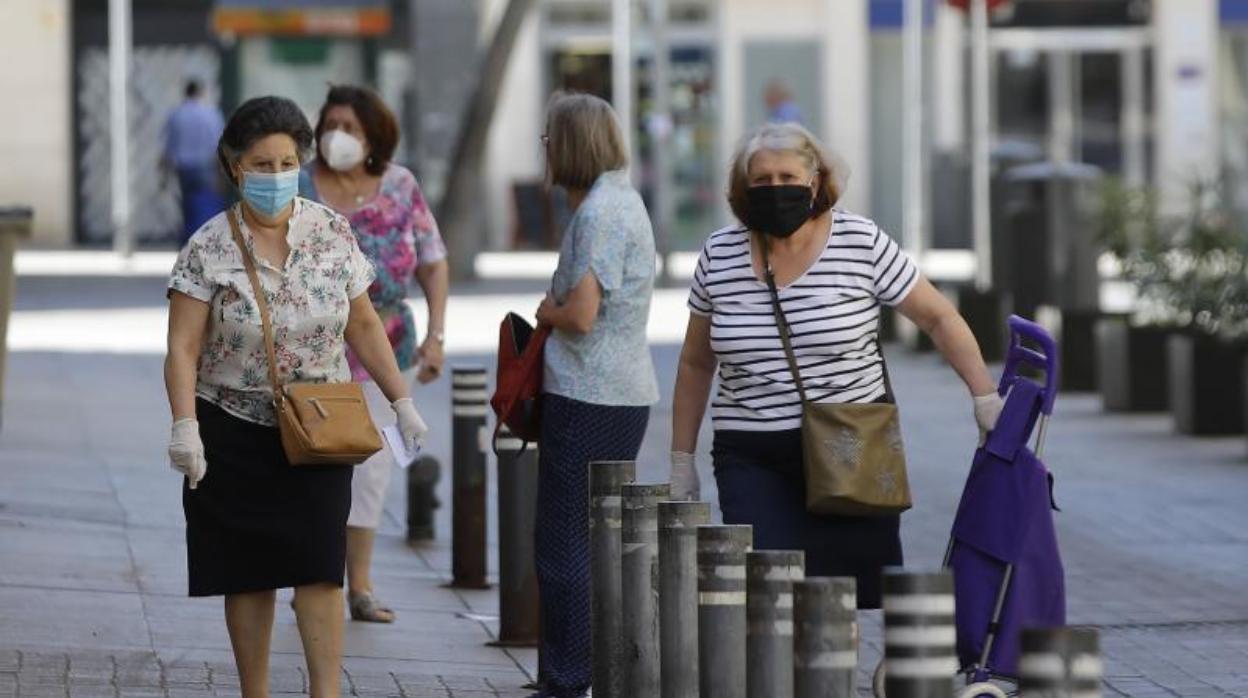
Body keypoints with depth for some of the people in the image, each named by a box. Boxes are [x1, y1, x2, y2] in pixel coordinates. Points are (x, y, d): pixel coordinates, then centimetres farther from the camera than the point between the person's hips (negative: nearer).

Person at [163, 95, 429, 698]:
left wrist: (401, 401, 6)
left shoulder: (332, 233, 1)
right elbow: (182, 349, -12)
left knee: (319, 567, -9)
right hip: (234, 437, -1)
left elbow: (363, 326, 9)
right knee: (249, 575, 4)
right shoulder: (208, 249, -8)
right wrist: (185, 427, -24)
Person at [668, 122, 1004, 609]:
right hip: (753, 461, 1)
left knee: (858, 593, -3)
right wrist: (682, 461, 14)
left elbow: (938, 318, 4)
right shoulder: (719, 257, 5)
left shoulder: (862, 244, -3)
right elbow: (696, 365, 15)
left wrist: (985, 397, -4)